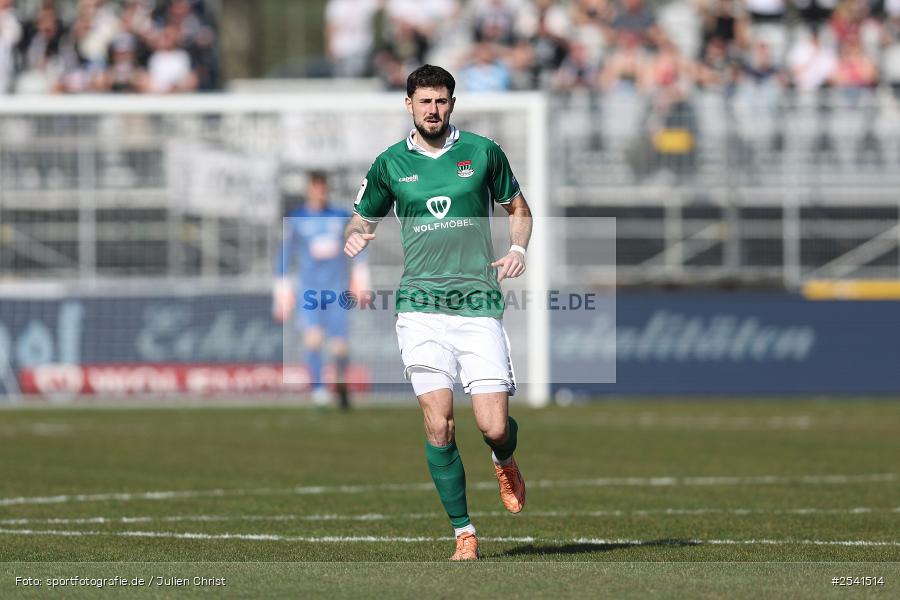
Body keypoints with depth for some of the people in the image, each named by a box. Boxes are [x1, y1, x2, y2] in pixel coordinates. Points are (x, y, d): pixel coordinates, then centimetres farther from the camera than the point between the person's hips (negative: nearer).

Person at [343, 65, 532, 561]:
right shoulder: (389, 164, 8)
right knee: (438, 423, -10)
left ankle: (505, 463, 32)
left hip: (478, 304, 0)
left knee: (494, 427, -6)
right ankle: (464, 533, 1)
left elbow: (518, 208, 19)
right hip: (420, 308, 1)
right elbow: (362, 218, 20)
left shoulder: (482, 152, 6)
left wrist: (518, 249, 0)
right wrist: (356, 236, -4)